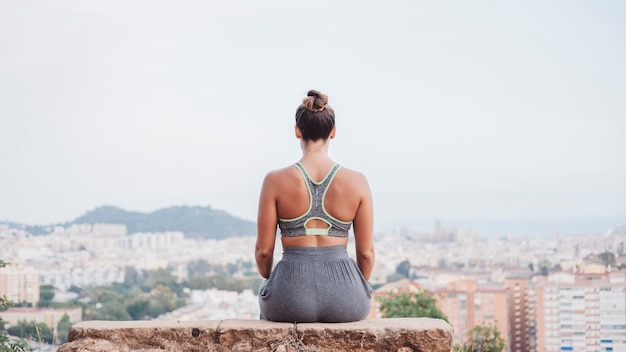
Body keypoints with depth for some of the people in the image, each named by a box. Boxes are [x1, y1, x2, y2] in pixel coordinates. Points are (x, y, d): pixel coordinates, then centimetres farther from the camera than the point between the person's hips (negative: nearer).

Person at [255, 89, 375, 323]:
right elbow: (366, 253, 1)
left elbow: (264, 250, -1)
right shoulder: (357, 182, -3)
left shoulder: (275, 181, -5)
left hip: (290, 300, -1)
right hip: (345, 302, 1)